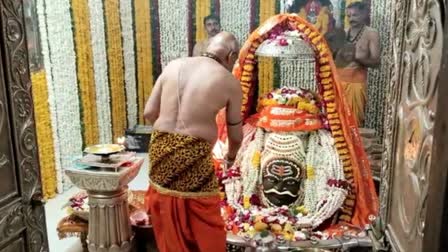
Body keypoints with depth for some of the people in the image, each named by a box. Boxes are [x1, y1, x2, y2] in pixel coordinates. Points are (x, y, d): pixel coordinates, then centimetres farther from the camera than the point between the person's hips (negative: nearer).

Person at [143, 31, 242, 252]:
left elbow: (149, 113, 5)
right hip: (194, 155, -5)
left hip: (160, 147, 5)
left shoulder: (173, 66, 6)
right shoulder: (229, 81, -3)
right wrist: (231, 155, 26)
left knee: (168, 221, 24)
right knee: (203, 225, 15)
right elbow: (236, 135, 6)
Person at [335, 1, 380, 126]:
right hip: (338, 80, 4)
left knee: (354, 120, -3)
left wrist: (357, 57, -22)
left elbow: (376, 62, -7)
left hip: (356, 82, -4)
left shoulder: (371, 33, -2)